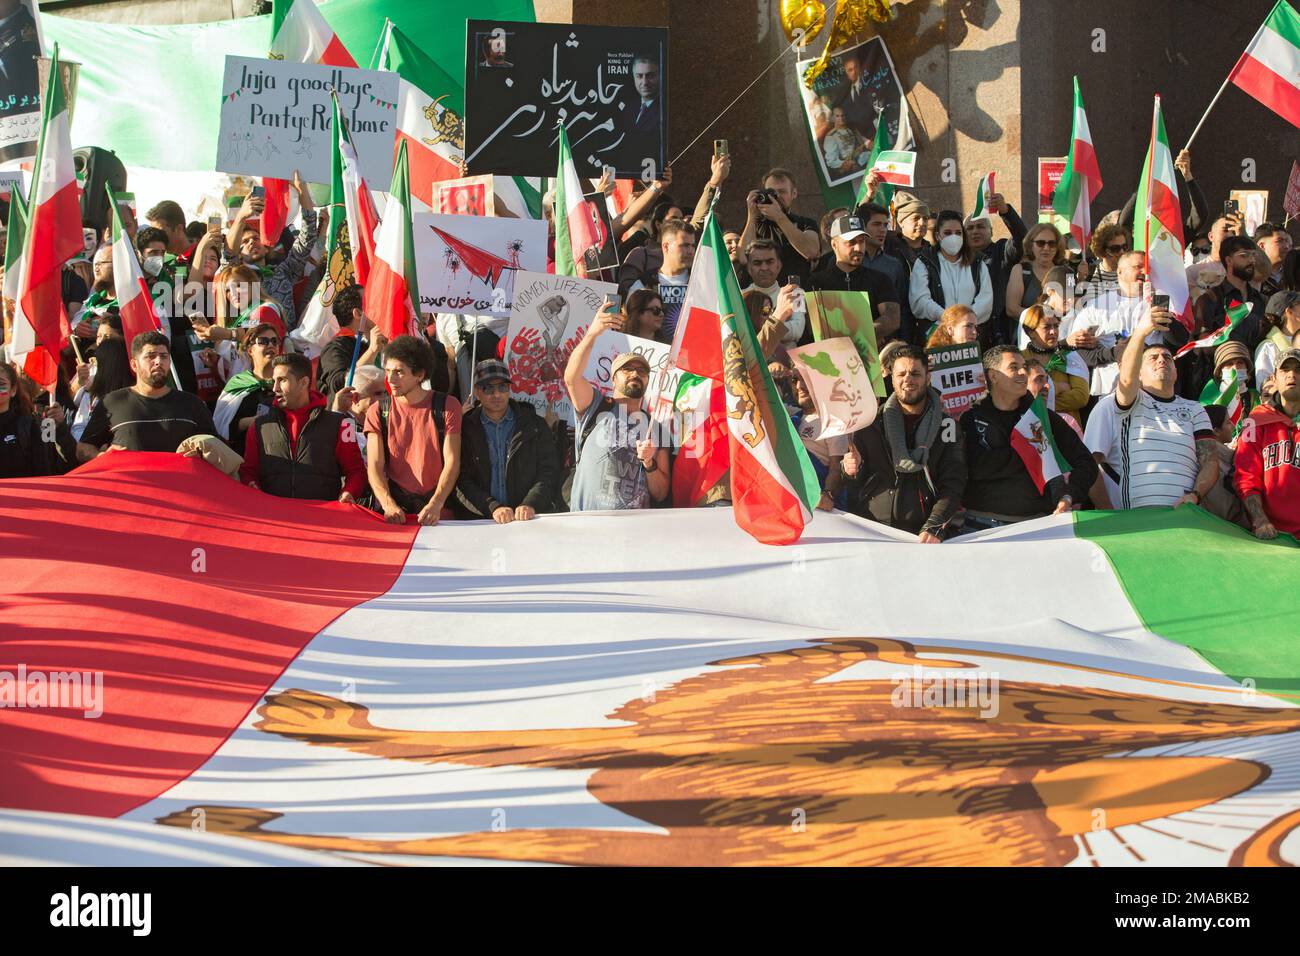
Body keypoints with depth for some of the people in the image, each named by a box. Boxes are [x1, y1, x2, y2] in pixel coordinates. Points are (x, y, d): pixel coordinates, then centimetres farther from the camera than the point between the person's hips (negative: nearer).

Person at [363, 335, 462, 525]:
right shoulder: (378, 411, 8)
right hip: (394, 505, 1)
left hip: (438, 509, -1)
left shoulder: (447, 406, 5)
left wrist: (435, 505, -17)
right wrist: (389, 505, -18)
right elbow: (374, 466, 0)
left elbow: (452, 462, -2)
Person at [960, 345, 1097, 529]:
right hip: (983, 526, -3)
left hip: (1038, 523, 3)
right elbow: (977, 469, -10)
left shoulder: (1045, 418, 15)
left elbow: (1086, 463, 16)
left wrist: (1068, 496, -2)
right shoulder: (970, 419, 7)